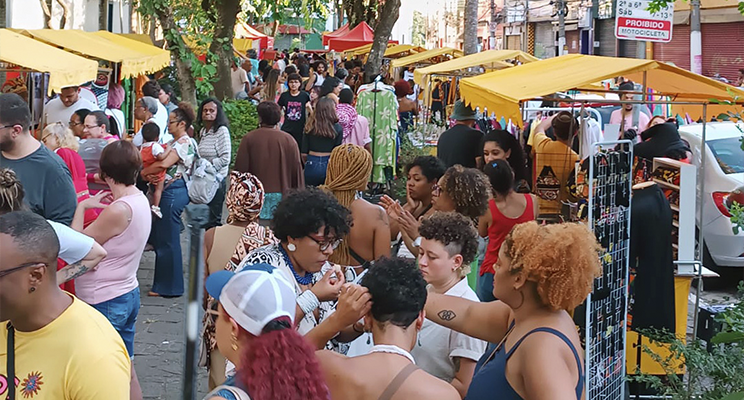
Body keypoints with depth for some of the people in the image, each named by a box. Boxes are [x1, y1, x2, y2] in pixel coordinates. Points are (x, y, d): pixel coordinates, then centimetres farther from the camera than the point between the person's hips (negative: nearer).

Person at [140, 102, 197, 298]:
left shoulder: (184, 143, -13)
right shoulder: (174, 143, 19)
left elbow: (164, 164, -25)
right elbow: (160, 163, 13)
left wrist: (144, 172, -10)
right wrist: (149, 175, -8)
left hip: (174, 192, -11)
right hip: (167, 191, 11)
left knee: (168, 240, -4)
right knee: (157, 237, 15)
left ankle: (169, 287, 3)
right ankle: (164, 283, 22)